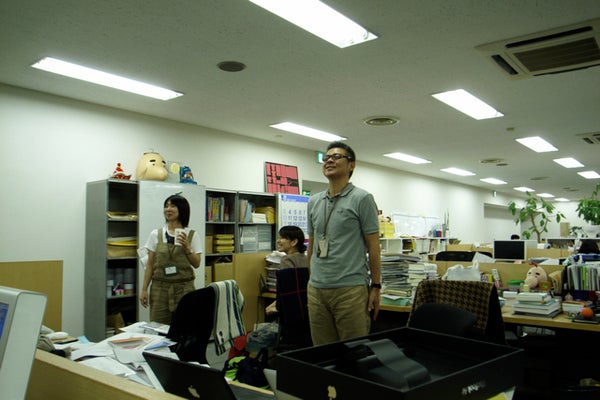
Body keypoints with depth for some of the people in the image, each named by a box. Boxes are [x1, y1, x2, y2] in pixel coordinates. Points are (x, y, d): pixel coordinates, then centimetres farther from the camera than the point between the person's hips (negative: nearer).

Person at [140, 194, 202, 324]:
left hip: (184, 288, -1)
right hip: (160, 287, 1)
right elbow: (150, 265, 7)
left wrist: (187, 247, -13)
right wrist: (144, 289, 3)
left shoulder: (192, 235, 3)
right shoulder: (156, 234, 6)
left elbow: (196, 264, 0)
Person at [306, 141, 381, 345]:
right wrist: (311, 279, 16)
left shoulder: (362, 199, -3)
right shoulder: (314, 202, 13)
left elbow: (373, 246, -4)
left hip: (350, 289, -5)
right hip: (316, 290, 5)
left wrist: (375, 286, -7)